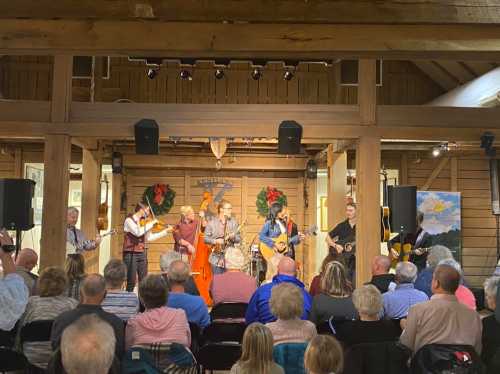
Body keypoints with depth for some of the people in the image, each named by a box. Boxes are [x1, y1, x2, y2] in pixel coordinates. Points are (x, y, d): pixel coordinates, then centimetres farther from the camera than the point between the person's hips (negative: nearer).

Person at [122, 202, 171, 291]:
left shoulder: (143, 222, 10)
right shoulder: (129, 220, -9)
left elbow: (150, 237, 14)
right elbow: (138, 232, -26)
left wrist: (165, 231, 13)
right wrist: (151, 223, -19)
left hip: (142, 254, 7)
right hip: (131, 254, -7)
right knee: (131, 282, -4)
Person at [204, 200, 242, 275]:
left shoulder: (233, 222, 7)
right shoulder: (211, 223, -1)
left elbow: (239, 239, 7)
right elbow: (206, 238, -1)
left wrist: (233, 237, -14)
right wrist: (215, 241, -17)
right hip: (216, 259, -2)